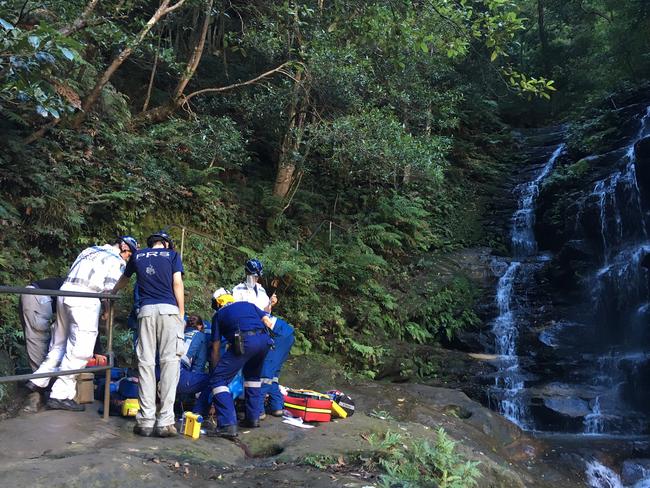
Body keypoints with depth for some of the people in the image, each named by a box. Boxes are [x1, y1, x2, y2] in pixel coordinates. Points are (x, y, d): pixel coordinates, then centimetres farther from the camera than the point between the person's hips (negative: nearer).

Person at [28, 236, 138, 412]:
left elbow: (73, 274, 20)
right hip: (85, 299, -8)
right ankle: (60, 395, -4)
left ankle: (38, 380, 23)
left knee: (59, 342, 20)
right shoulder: (117, 261, 1)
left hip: (65, 291, 8)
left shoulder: (90, 250, 23)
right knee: (80, 349, -5)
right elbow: (110, 289, -6)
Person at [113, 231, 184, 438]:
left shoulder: (138, 256, 21)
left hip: (146, 311, 2)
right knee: (169, 362, -5)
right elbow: (177, 283, 3)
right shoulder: (172, 255, 14)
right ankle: (165, 421, -11)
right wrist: (181, 313, 6)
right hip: (169, 310, -2)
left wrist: (112, 291, 57)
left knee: (146, 362, 1)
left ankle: (146, 420, -4)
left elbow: (124, 279, 38)